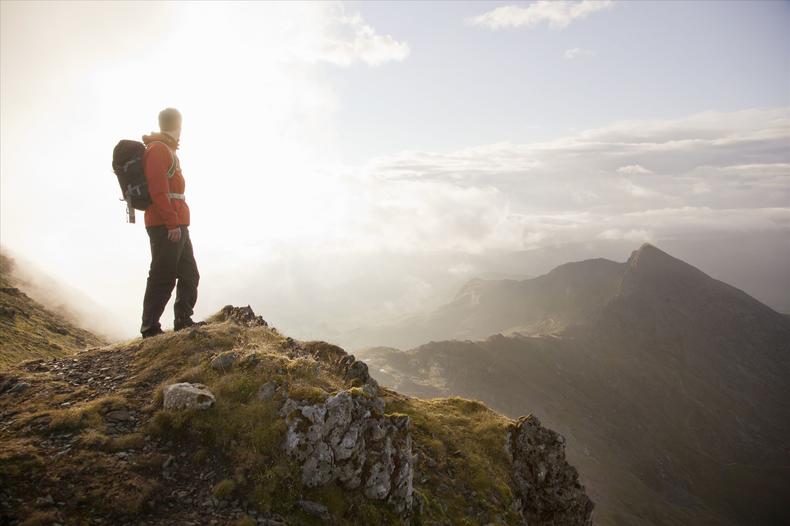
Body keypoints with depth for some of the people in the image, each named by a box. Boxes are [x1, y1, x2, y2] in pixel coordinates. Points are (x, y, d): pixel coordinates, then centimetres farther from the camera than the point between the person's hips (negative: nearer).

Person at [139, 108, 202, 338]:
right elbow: (158, 191, -17)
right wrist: (172, 223, -21)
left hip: (176, 225, 10)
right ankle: (150, 327, -3)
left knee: (189, 274, 12)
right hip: (167, 225, -10)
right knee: (163, 276, -8)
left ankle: (184, 321, 16)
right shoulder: (158, 149, -7)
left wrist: (178, 222, 17)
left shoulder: (166, 150, 23)